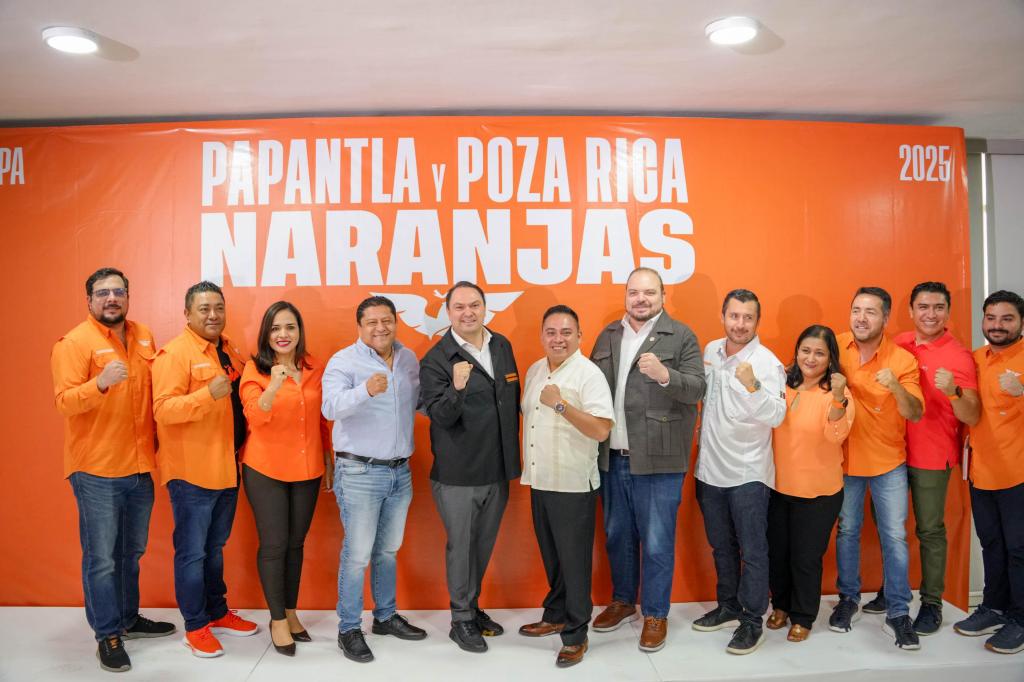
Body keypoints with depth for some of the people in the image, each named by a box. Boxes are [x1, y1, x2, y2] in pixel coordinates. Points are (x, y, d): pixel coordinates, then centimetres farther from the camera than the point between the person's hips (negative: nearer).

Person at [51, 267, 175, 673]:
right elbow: (64, 402, -19)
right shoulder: (74, 343, -10)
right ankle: (107, 635, 17)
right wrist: (100, 383, -37)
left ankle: (128, 619, 34)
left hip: (140, 467, 6)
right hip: (97, 471, -6)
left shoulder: (143, 336, 9)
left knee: (131, 552, 19)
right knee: (101, 557, 3)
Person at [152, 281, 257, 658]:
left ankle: (218, 613, 33)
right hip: (192, 471, -7)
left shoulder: (230, 351, 11)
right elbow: (163, 410, -22)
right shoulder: (175, 353, -13)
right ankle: (195, 626, 18)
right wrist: (208, 394, -34)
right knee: (192, 552, 5)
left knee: (215, 547, 20)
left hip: (227, 468, 8)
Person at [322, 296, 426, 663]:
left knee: (388, 550, 18)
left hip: (400, 471, 6)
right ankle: (348, 629, 16)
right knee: (357, 554, 1)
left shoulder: (409, 359, 7)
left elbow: (418, 401, 16)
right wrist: (366, 390, -44)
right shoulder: (344, 361, -11)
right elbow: (331, 406, -26)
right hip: (360, 472, -5)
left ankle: (386, 616, 34)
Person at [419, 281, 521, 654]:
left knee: (484, 545, 18)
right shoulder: (436, 359, -13)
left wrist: (513, 455, 14)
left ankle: (473, 608, 37)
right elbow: (440, 416, -20)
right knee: (461, 546, 8)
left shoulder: (502, 346, 4)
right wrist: (457, 388, -39)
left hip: (498, 471, 5)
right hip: (457, 474, -5)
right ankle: (462, 620, 26)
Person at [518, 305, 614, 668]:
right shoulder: (534, 370, 8)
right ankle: (555, 616, 36)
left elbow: (601, 430, -23)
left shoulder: (589, 374, -15)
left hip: (572, 485, -6)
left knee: (574, 561, 5)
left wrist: (561, 404, -27)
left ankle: (575, 635, 18)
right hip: (539, 481, 7)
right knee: (551, 557, 19)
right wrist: (528, 470, 13)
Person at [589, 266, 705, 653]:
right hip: (612, 457, 5)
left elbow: (697, 388, -12)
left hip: (657, 459, -4)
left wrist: (664, 375, -31)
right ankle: (622, 602, 37)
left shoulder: (682, 336, -4)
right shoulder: (608, 336, 10)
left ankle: (656, 615, 23)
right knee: (617, 536, 18)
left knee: (657, 543, 5)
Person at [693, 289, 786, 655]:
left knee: (752, 551, 4)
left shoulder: (767, 363, -14)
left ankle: (752, 620, 18)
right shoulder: (711, 351, 5)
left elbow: (776, 416, -26)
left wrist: (752, 386, -41)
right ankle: (728, 605, 35)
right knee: (721, 546, 19)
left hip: (748, 473, -6)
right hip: (710, 469, 6)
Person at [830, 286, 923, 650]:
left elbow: (915, 414, -19)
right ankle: (848, 598, 29)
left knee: (895, 536, 1)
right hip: (846, 459, 2)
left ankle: (898, 613, 15)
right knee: (846, 532, 12)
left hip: (888, 463, -2)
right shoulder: (837, 346, -7)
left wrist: (896, 387, -37)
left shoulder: (903, 360, -13)